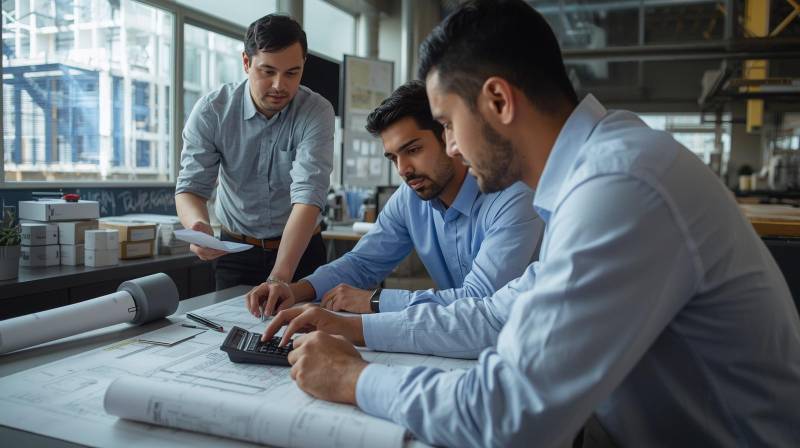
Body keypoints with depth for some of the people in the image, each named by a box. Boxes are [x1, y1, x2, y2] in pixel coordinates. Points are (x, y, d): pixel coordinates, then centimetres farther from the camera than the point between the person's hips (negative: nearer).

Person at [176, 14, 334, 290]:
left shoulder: (316, 113, -15)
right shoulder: (211, 111, -10)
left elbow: (308, 194, -25)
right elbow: (191, 186, -12)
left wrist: (279, 277, -37)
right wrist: (199, 227, -36)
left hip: (301, 250, 0)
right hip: (234, 250, 1)